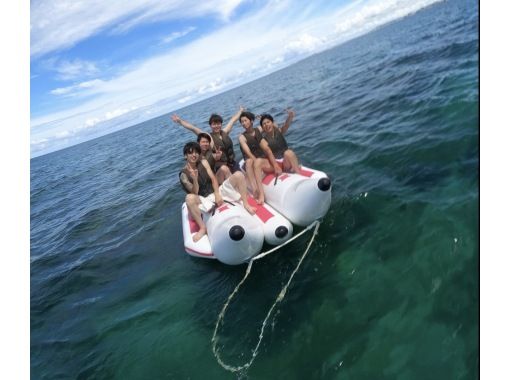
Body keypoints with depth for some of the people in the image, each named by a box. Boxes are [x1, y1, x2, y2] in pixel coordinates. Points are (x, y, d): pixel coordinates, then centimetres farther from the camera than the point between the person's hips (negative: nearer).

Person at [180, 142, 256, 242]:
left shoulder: (203, 162, 4)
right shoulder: (183, 174, -5)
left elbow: (213, 178, -2)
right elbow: (195, 193, -12)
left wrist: (217, 194, -17)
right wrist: (194, 179, -32)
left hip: (218, 191, 3)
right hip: (205, 199, -3)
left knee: (238, 175, -14)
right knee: (190, 198, -38)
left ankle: (246, 204, -8)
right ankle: (202, 228, -27)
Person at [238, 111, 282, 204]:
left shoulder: (259, 130, 8)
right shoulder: (242, 137, 1)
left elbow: (267, 148, -2)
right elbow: (248, 153, -15)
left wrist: (275, 165, -13)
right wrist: (258, 163, -31)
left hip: (265, 160, 1)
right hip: (253, 163, -1)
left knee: (258, 162, -34)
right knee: (248, 161, -35)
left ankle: (261, 193, -48)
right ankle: (255, 190, -52)